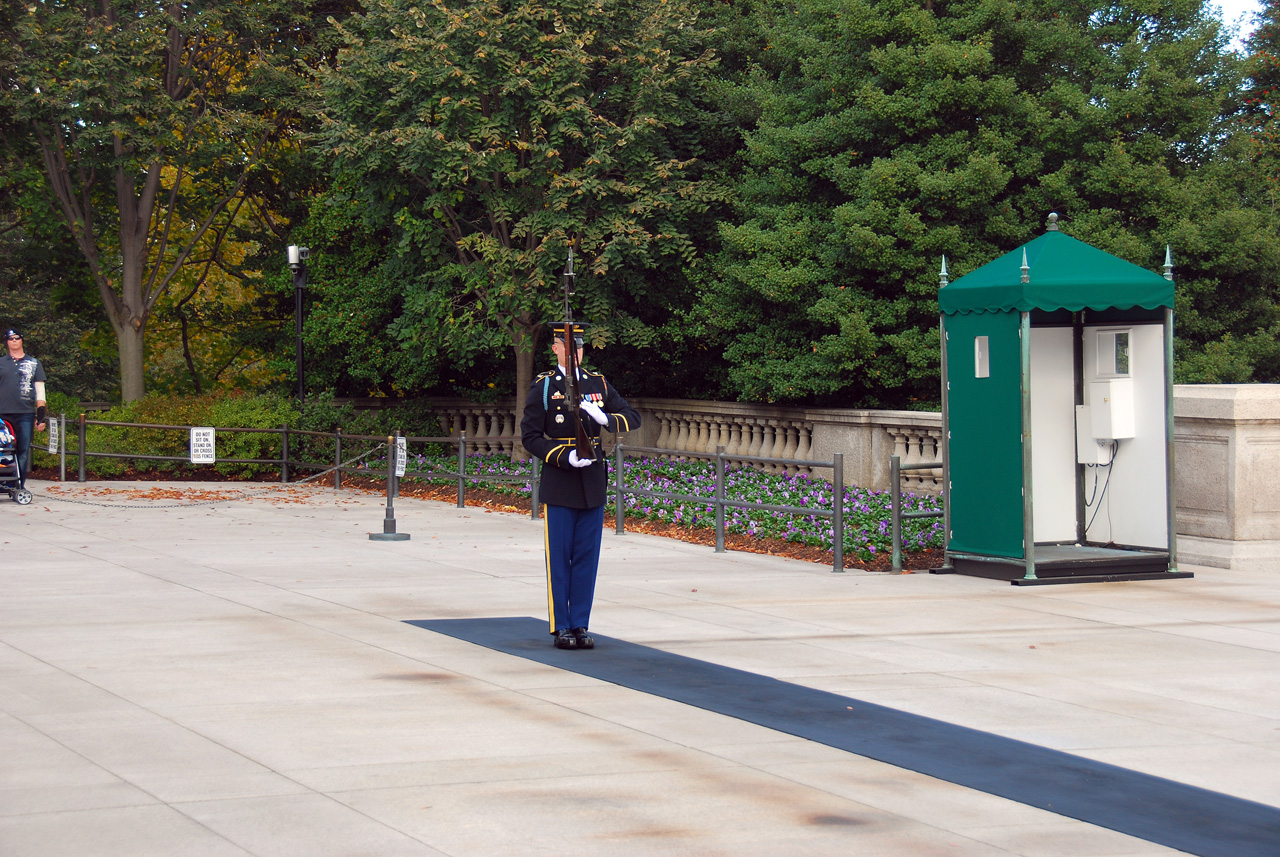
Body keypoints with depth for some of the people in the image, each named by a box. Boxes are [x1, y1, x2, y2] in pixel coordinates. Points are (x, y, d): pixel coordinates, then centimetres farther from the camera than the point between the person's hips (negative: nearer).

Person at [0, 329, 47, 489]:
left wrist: (41, 415, 5)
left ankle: (20, 485, -2)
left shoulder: (34, 363, 15)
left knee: (23, 452, -4)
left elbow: (40, 391, 13)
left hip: (26, 414, 0)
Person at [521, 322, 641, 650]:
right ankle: (561, 627, 5)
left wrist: (604, 417, -13)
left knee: (587, 556, 5)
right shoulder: (543, 386, -1)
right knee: (559, 557, -1)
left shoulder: (598, 383, 10)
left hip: (593, 480, 4)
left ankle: (580, 625, 11)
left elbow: (633, 418, 8)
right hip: (560, 482, -4)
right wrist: (566, 457, -16)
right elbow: (530, 437, -4)